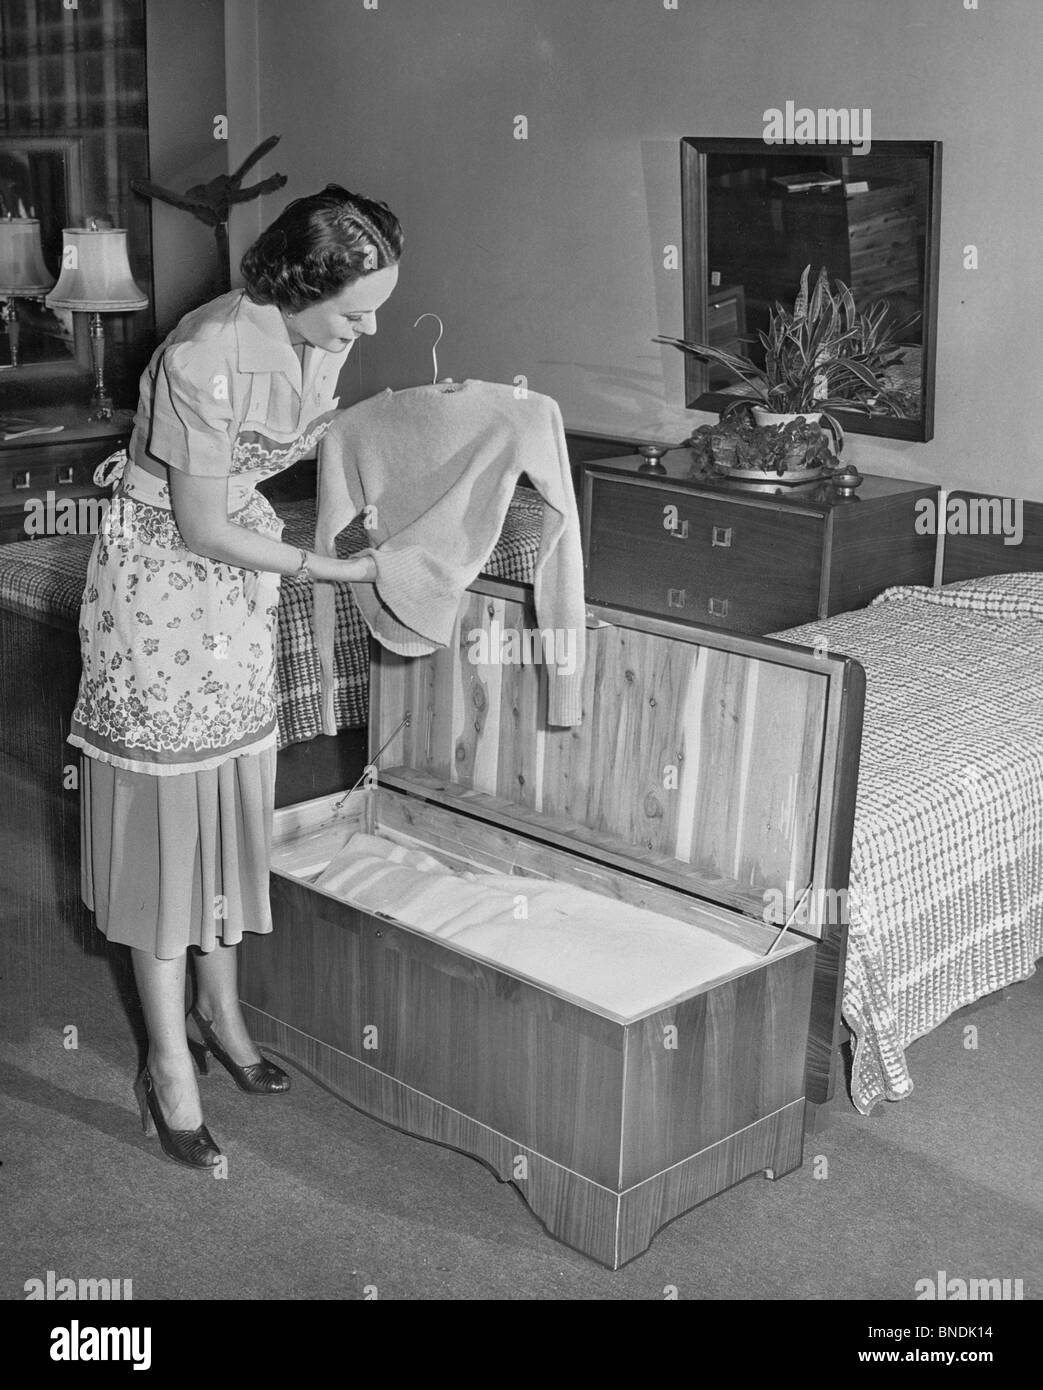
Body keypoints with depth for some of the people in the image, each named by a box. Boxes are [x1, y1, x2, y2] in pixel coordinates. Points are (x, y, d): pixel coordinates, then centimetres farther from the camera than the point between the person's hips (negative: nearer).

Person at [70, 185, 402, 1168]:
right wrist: (328, 569, -16)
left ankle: (219, 1010, 30)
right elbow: (202, 529, -24)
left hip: (241, 571, 7)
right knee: (164, 803, -1)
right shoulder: (206, 360, -31)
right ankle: (169, 1062, 10)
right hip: (160, 576, -7)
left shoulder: (324, 337, -8)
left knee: (232, 794, 13)